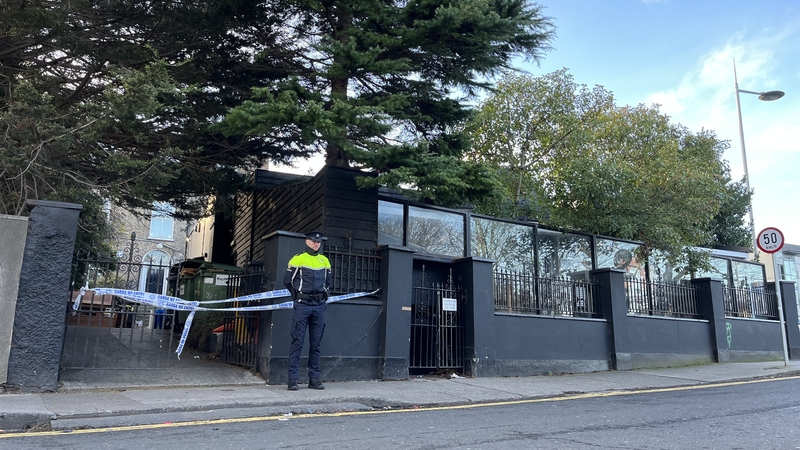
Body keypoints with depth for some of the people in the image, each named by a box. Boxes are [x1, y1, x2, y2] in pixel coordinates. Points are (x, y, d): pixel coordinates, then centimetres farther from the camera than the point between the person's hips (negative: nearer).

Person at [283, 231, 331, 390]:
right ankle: (293, 379, 0)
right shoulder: (298, 259, -1)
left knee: (316, 343, 8)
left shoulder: (324, 261, 12)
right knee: (297, 341, -4)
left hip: (319, 306, 4)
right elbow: (287, 281, 4)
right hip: (302, 305, -4)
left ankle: (314, 378, 14)